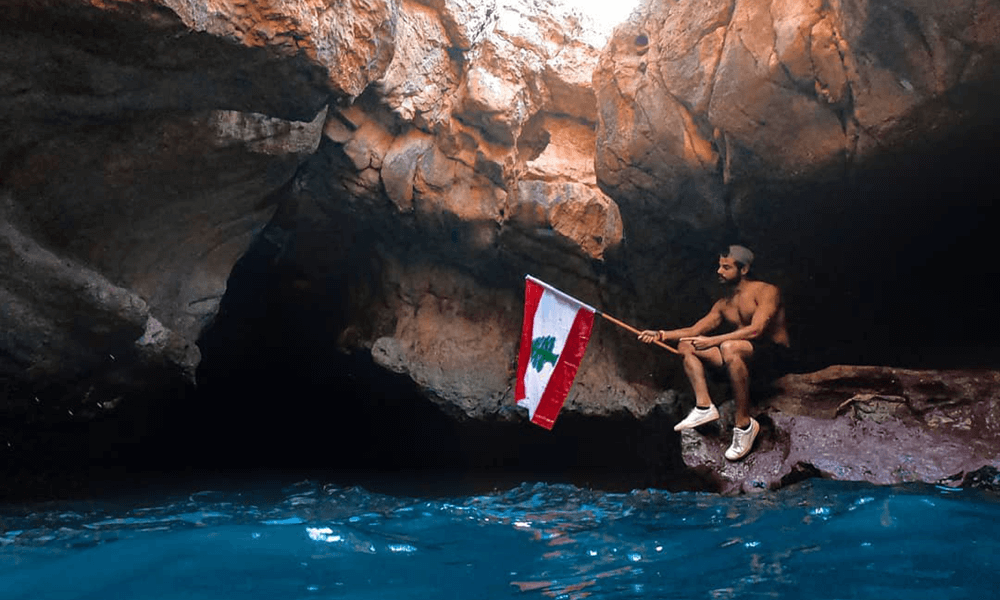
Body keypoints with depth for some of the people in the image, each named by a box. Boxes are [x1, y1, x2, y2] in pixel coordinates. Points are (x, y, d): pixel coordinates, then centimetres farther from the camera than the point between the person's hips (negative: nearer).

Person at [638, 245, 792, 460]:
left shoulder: (767, 292, -7)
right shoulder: (724, 303, 16)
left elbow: (755, 330, -23)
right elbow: (695, 330, 11)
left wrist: (712, 341, -26)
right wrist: (661, 335, -4)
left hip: (775, 354, -8)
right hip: (744, 356, 8)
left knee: (730, 347, -38)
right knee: (686, 345, -4)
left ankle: (744, 423, -31)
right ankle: (704, 406, -18)